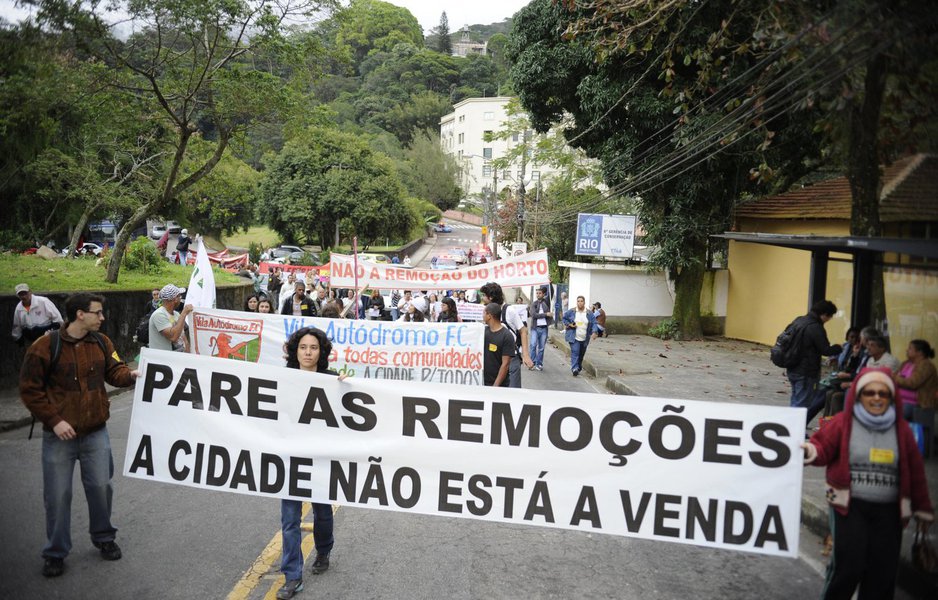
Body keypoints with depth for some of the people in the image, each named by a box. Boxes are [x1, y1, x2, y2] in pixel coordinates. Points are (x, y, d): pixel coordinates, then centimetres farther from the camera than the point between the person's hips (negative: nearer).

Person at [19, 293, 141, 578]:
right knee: (57, 495, 6)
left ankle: (103, 538, 31)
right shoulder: (45, 347, -13)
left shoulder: (101, 342, 1)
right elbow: (29, 390, -8)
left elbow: (113, 370, 7)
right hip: (59, 436, -3)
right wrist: (54, 420, -14)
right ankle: (55, 552, 23)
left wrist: (129, 375, -17)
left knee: (101, 487, 10)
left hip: (96, 432, 4)